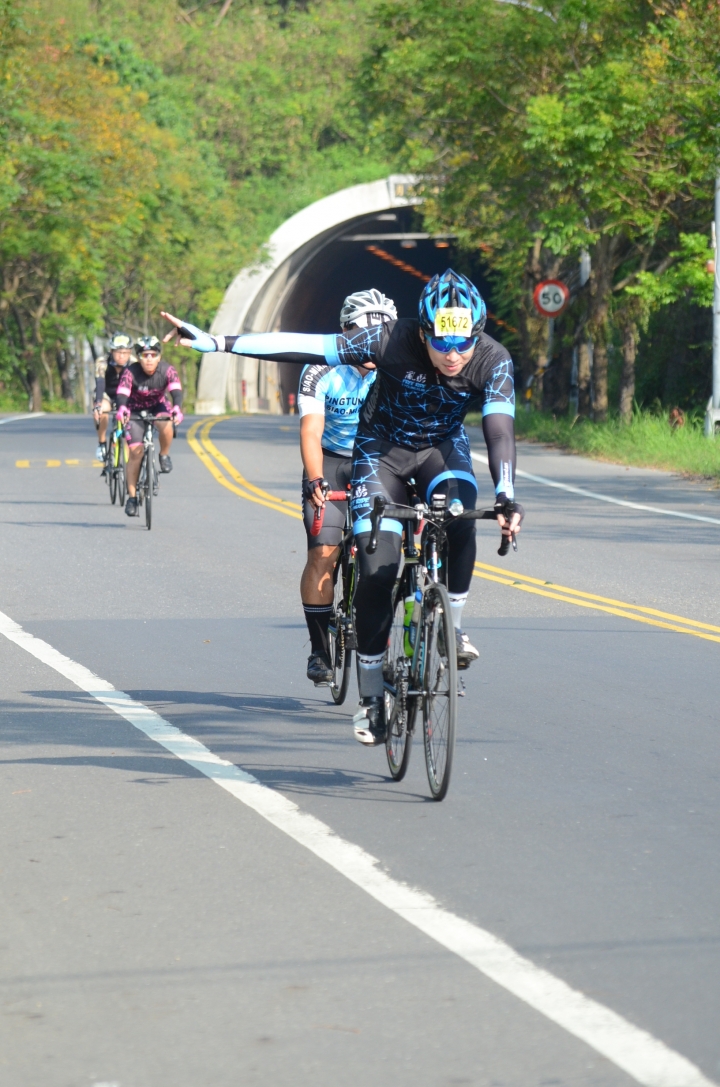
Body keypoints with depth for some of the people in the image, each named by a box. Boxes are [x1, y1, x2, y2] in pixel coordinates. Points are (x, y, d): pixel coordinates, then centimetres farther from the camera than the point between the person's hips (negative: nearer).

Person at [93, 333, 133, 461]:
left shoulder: (134, 364, -24)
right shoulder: (103, 362, -28)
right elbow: (99, 383, -39)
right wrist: (98, 405, -54)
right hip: (106, 395, -2)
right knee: (102, 410, -32)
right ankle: (102, 444, -15)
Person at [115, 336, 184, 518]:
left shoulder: (167, 371, -24)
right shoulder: (130, 372, -27)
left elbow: (176, 391, -37)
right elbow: (122, 393, -39)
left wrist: (177, 408, -57)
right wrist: (122, 408, -61)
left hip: (159, 406, 1)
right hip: (136, 410, -1)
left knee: (166, 427, -34)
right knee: (135, 452, -11)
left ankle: (164, 456, -4)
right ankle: (132, 497, -2)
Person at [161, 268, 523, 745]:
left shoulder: (494, 361, -25)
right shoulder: (392, 342, -29)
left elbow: (500, 428, -33)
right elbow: (304, 347, -28)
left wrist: (506, 496, -50)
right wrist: (215, 342, -31)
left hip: (443, 447, 1)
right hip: (382, 448, -1)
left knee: (459, 520, -32)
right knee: (377, 571, -13)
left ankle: (453, 626, -9)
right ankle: (371, 697, 0)